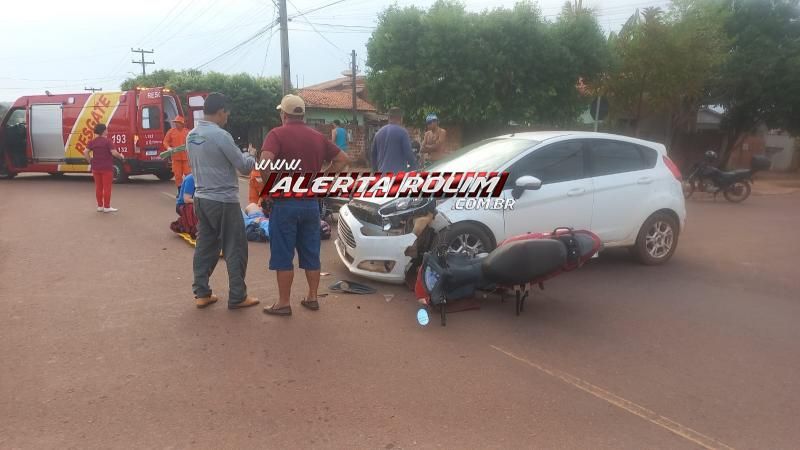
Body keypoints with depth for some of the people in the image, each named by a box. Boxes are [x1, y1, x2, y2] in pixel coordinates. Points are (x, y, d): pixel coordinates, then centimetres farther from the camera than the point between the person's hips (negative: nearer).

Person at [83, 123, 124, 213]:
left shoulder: (92, 142, 5)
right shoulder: (107, 141, -11)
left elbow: (85, 153, -1)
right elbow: (114, 153, -18)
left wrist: (90, 162, 8)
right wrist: (121, 156, 0)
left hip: (96, 168, 5)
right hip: (107, 168, -5)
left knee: (98, 187, 12)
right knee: (107, 187, 1)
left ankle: (100, 206, 17)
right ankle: (107, 207, 4)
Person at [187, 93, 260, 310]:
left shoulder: (191, 136, 7)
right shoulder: (221, 135, -18)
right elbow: (245, 167, -13)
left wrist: (240, 155, 18)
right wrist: (250, 156, 10)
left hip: (201, 198, 8)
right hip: (224, 200, -8)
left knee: (205, 245, 14)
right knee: (235, 249, 2)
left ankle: (201, 293, 20)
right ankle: (237, 297, 8)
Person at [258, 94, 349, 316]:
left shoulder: (277, 134, -8)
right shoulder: (317, 136, 9)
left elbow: (265, 162, -24)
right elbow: (342, 158, 12)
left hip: (285, 202, -5)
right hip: (311, 202, 5)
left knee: (283, 255, 3)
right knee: (311, 253, 14)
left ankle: (284, 303, 10)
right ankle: (312, 298, 22)